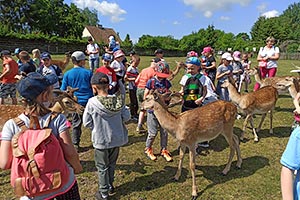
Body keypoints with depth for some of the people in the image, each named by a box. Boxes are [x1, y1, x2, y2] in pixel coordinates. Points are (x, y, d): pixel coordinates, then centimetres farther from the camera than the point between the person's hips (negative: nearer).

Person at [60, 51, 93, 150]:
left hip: (76, 102, 1)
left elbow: (63, 90, 1)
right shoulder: (88, 72, -6)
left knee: (76, 124, 12)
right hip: (88, 100, -1)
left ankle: (75, 144, 17)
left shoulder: (67, 74, -3)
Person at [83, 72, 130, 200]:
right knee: (112, 164, 25)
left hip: (101, 141, -3)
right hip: (117, 139, 3)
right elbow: (126, 117, -5)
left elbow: (87, 123, -12)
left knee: (102, 167, 17)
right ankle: (110, 186, 43)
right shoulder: (118, 100, -13)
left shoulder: (92, 102, -20)